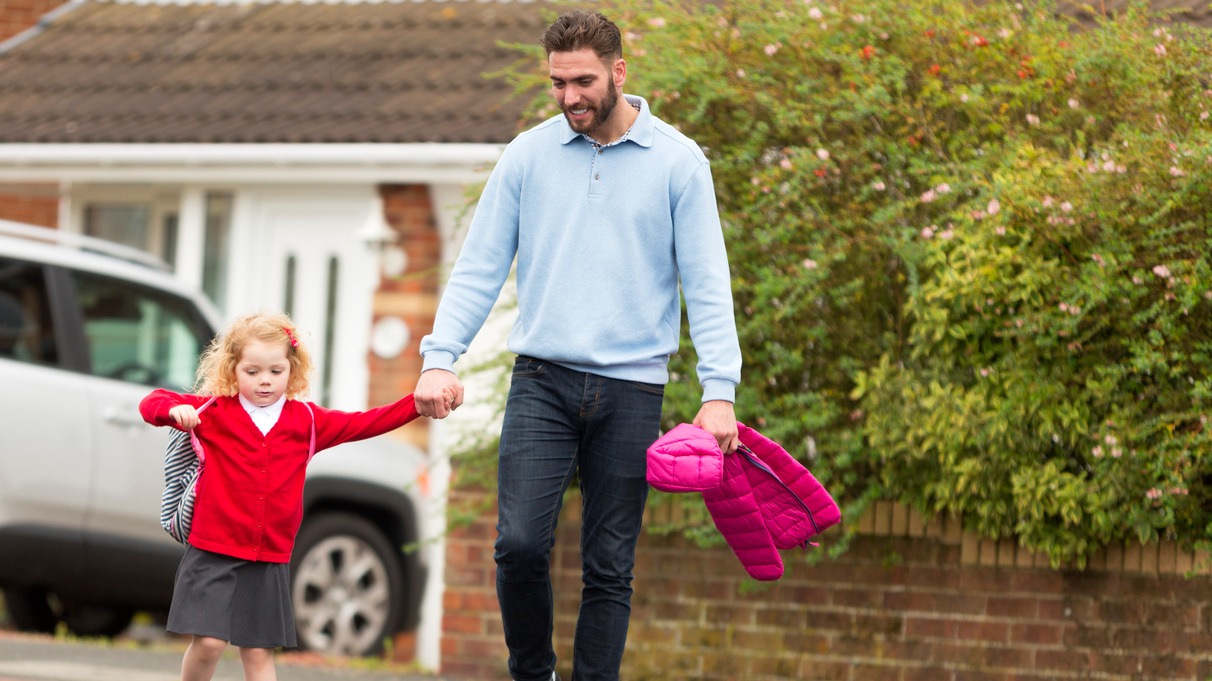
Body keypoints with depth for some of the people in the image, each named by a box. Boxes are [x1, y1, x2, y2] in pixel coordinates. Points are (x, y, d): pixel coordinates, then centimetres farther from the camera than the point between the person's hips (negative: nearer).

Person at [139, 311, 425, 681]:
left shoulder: (306, 420, 8)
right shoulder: (214, 412, 0)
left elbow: (364, 424, 9)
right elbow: (152, 403, 1)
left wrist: (417, 403, -2)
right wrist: (175, 410, -22)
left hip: (270, 560, 3)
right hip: (214, 553, -3)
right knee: (209, 641, -11)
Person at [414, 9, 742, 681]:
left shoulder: (678, 161, 1)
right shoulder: (527, 156, 6)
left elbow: (707, 283, 0)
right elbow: (479, 267, 6)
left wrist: (719, 388, -10)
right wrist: (440, 358, -7)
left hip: (631, 389, -1)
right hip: (542, 379, 1)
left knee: (609, 569, 2)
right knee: (519, 543, -12)